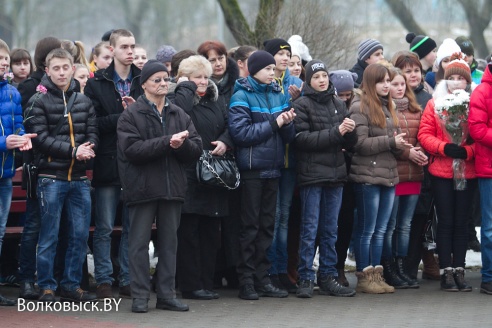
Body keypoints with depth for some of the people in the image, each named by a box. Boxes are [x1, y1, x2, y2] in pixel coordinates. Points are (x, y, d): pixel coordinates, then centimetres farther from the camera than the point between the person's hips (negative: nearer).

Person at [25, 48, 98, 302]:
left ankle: (72, 285, 15)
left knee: (80, 235, 5)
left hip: (79, 178, 4)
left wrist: (87, 150, -15)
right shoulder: (38, 102, -1)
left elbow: (93, 135, 8)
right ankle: (46, 287, 6)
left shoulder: (84, 102, 12)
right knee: (49, 236, 0)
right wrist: (73, 150, -17)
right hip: (51, 177, -4)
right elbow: (41, 138, -10)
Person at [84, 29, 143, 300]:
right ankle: (103, 281, 7)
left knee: (133, 227, 7)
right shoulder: (97, 84, 1)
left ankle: (127, 280, 14)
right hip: (108, 164, -2)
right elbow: (94, 123, -8)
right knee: (104, 228, 2)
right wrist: (122, 117, -17)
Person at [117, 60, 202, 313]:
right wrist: (167, 142, -20)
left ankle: (167, 294, 13)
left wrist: (181, 144, -16)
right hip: (142, 186, -4)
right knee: (140, 242, -1)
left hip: (172, 187, 5)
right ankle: (140, 296, 3)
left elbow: (196, 149, 6)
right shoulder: (131, 115, -3)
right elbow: (132, 149, -16)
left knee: (169, 242, 7)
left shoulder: (179, 115, 12)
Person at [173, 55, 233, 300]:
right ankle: (191, 286, 0)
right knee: (189, 232, -3)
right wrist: (186, 87, -12)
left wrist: (225, 142, -5)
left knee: (211, 232, 10)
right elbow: (181, 110, -28)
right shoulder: (181, 99, -5)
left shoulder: (214, 102, 17)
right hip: (189, 176, -7)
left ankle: (206, 283, 16)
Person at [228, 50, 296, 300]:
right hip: (251, 169, -6)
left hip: (272, 168, 6)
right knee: (250, 226, -3)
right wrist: (273, 123, -16)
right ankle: (246, 282, 1)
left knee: (267, 225, 8)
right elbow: (240, 132, -17)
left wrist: (287, 123, -10)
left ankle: (262, 279, 14)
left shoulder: (278, 95, 11)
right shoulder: (242, 96, -6)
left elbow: (288, 137, 12)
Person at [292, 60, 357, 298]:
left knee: (330, 230, 9)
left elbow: (350, 144, 16)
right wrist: (335, 132, -18)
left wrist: (350, 131, -7)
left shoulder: (338, 104, 14)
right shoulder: (302, 105, -4)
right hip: (312, 173, -5)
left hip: (336, 173, 5)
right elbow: (301, 139, -15)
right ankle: (305, 279, 1)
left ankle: (328, 278, 14)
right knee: (310, 229, -3)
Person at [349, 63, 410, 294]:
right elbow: (360, 143, -15)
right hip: (368, 177, -7)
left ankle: (376, 275, 15)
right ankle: (364, 277, 4)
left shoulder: (388, 107, 16)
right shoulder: (360, 107, -8)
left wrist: (399, 145, -2)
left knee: (380, 231, 10)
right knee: (366, 230, -1)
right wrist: (391, 142, -13)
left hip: (389, 176, 8)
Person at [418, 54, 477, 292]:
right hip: (441, 172, -1)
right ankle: (446, 272, 4)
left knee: (461, 223, 5)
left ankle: (459, 270, 10)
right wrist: (444, 147, -17)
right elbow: (424, 134, -2)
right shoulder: (435, 104, 3)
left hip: (467, 172, 1)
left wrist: (467, 151, -17)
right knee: (445, 222, 1)